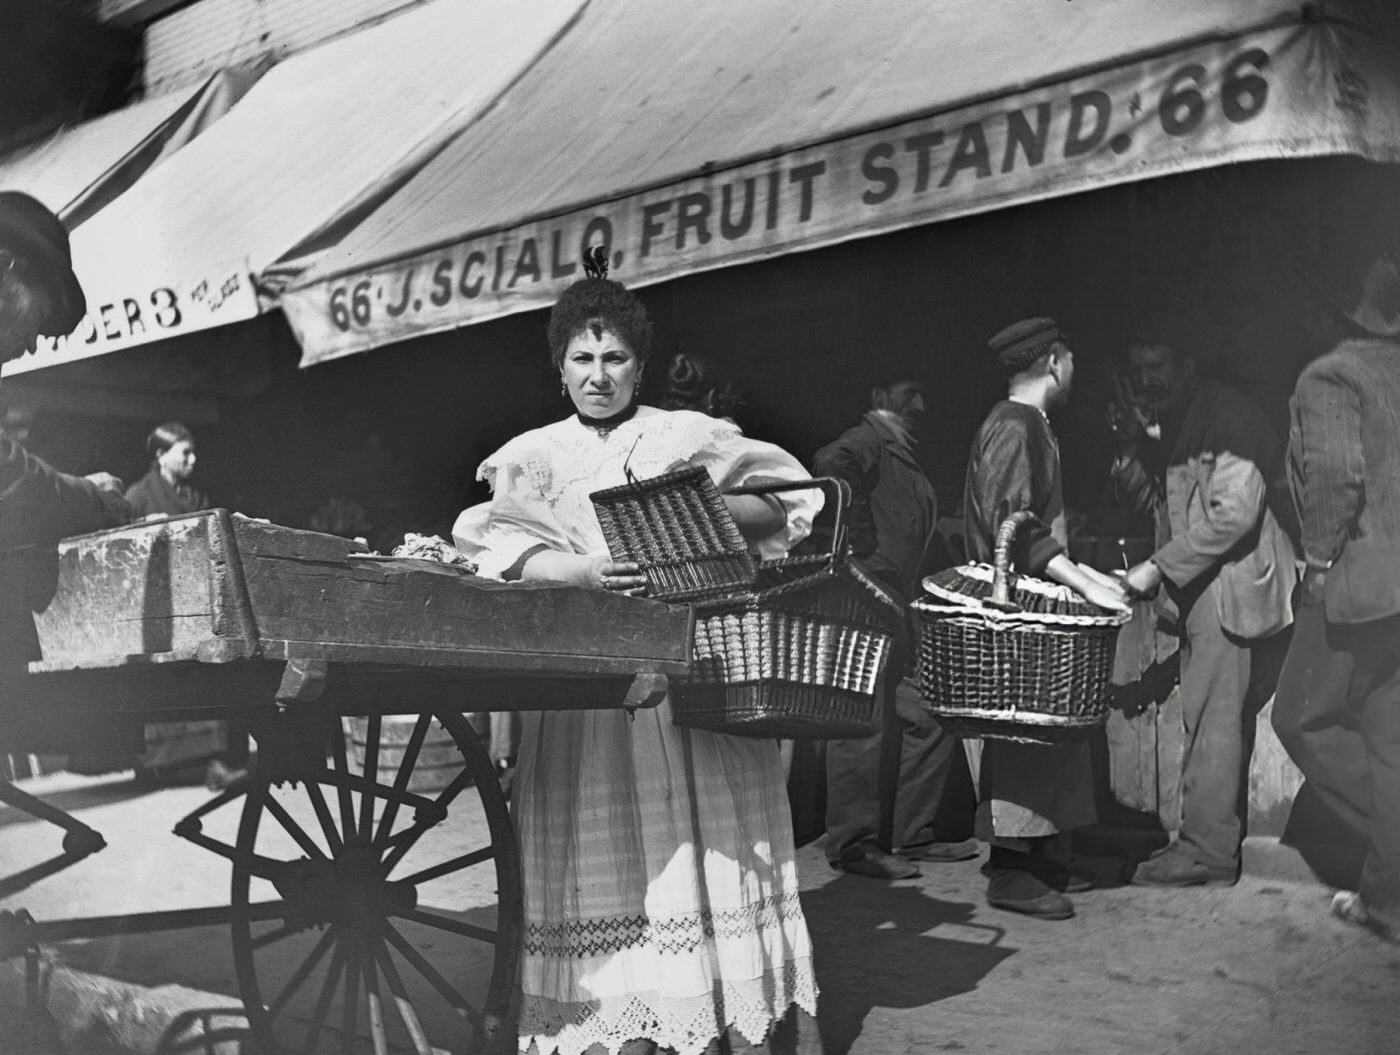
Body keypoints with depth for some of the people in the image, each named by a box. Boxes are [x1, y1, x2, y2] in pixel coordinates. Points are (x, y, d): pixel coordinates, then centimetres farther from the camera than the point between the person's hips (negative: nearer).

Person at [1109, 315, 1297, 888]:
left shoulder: (1228, 415, -12)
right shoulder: (1169, 425, 15)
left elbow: (1233, 513, -21)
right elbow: (1145, 500, 17)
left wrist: (1158, 567, -21)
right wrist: (1132, 447, -1)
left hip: (1228, 581, -9)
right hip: (1199, 589, 9)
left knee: (1212, 716, -9)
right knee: (1216, 717, 12)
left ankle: (1207, 849, -5)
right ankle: (1213, 838, 18)